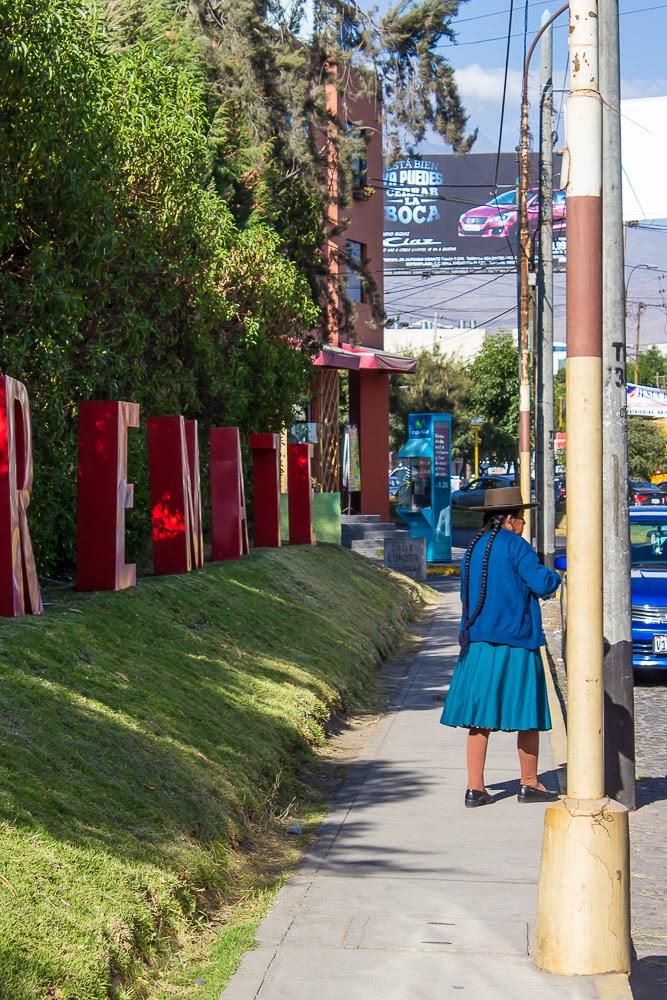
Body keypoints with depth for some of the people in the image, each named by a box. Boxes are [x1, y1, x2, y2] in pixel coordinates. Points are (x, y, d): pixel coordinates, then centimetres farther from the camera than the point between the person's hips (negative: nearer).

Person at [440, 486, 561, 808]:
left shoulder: (473, 548, 12)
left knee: (480, 719, 6)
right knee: (528, 713, 6)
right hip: (515, 643, -6)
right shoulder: (515, 546, -9)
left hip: (477, 643, 6)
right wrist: (556, 577, 3)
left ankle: (475, 788, 3)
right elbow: (541, 584, -17)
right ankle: (529, 784, 13)